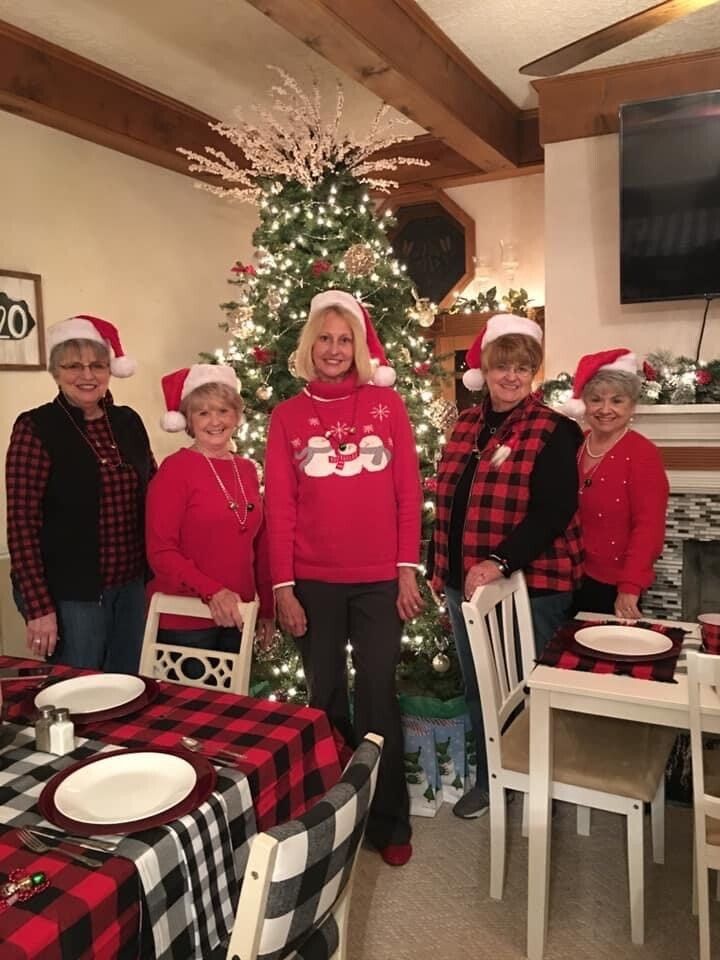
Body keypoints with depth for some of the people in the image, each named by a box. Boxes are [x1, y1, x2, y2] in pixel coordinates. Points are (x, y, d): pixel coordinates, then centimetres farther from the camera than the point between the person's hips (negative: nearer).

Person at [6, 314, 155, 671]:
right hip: (70, 594, -5)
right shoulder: (35, 428, -9)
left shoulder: (128, 421, 6)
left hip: (131, 587, 5)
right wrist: (39, 607, -15)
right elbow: (21, 524, -11)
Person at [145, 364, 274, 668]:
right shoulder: (175, 467, -10)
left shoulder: (247, 469, 7)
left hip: (235, 617, 6)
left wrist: (267, 608, 12)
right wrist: (211, 591, -24)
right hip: (184, 620, -6)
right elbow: (160, 551, -14)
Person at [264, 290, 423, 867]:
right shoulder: (288, 416, 4)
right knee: (326, 698, 13)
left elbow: (409, 492, 1)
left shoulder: (387, 403, 2)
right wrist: (282, 588, -3)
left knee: (378, 697, 6)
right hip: (313, 582, 1)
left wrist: (408, 570, -3)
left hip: (380, 580, -1)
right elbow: (279, 507, 1)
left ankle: (390, 821, 23)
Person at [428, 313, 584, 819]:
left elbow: (554, 511, -19)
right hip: (466, 581, 6)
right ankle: (488, 779, 36)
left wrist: (500, 561, -27)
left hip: (531, 582, -5)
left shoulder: (553, 431, -9)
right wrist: (440, 568, 13)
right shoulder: (466, 425, 9)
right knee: (478, 687, 16)